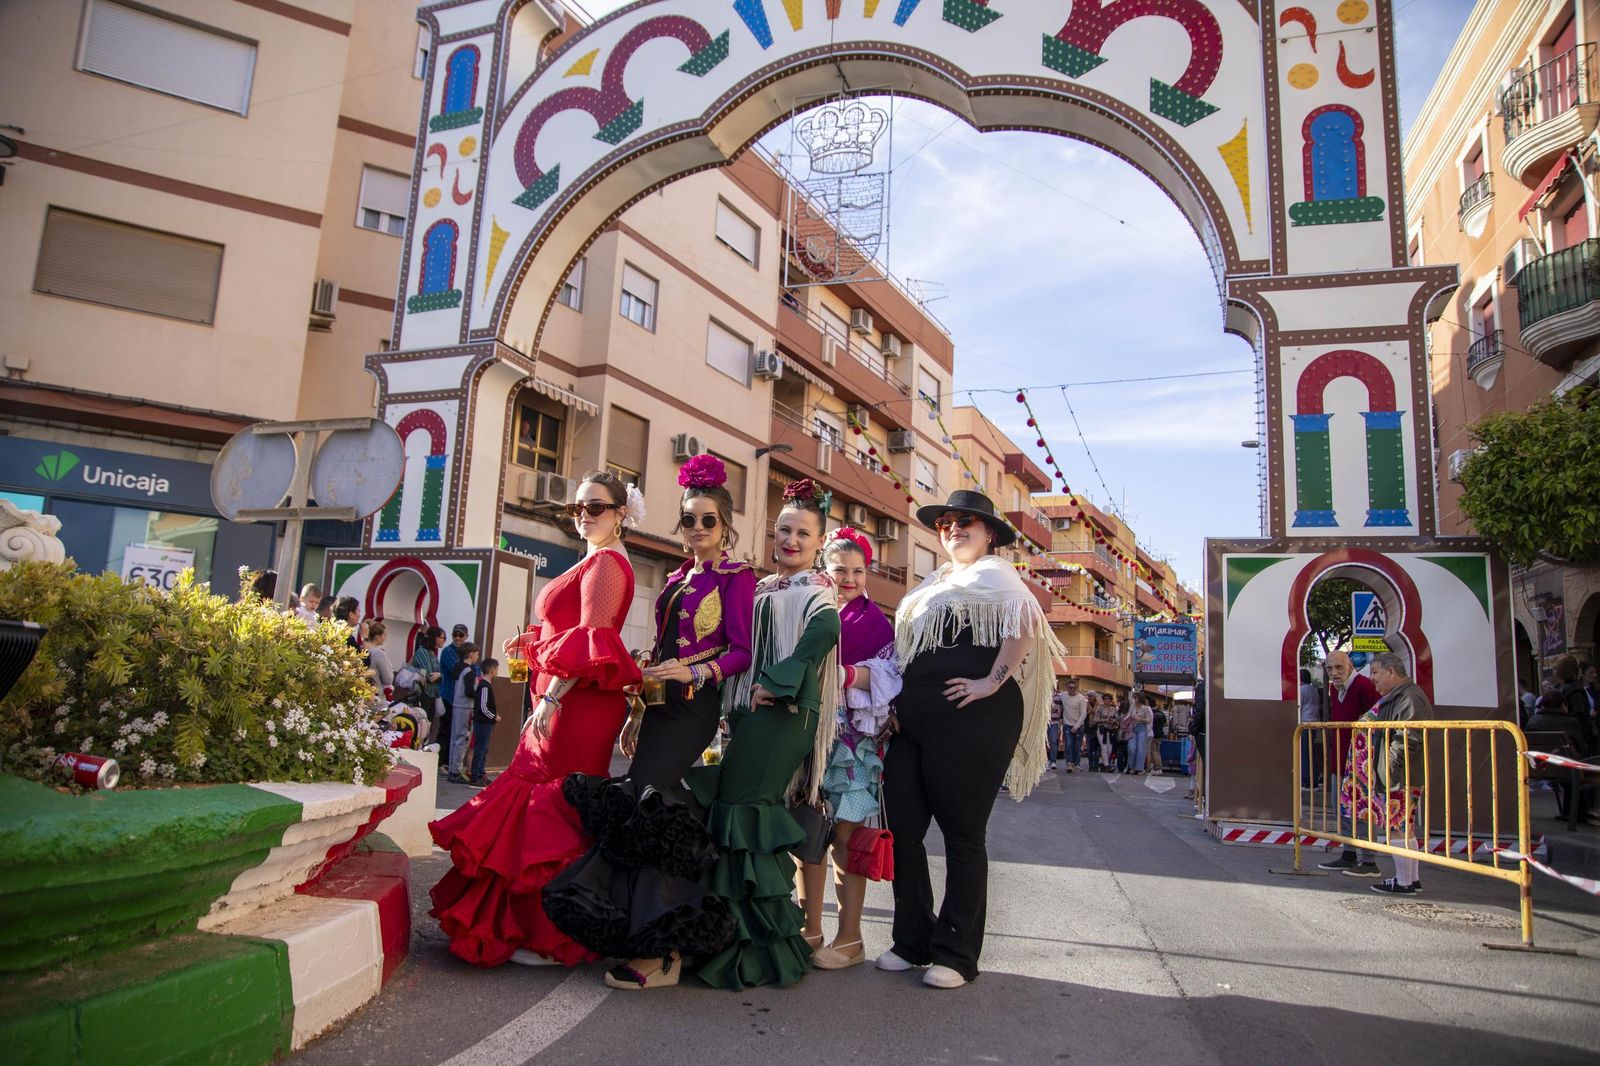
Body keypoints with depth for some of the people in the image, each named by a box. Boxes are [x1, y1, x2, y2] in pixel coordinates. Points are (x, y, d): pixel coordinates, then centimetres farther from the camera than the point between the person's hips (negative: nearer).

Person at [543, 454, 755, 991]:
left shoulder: (735, 578, -2)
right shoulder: (677, 579, 20)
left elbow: (743, 650, -8)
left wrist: (698, 673, -22)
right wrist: (638, 711, 20)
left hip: (696, 705, -8)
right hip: (664, 703, 8)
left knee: (641, 803, -17)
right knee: (654, 806, 2)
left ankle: (661, 948, -11)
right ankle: (663, 940, 12)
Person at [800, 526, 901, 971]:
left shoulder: (873, 619, 3)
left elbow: (886, 675, -9)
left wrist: (840, 676, -22)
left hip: (853, 736, -4)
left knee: (845, 834, -3)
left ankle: (849, 938, 6)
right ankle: (811, 929, 19)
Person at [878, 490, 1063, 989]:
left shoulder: (992, 573, -1)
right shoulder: (934, 585, 24)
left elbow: (1027, 622, -20)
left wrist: (993, 682, -20)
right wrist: (897, 702, 18)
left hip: (969, 719, -8)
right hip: (915, 719, 8)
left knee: (962, 833, 0)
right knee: (902, 826, 6)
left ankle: (955, 955, 12)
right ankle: (913, 941, 20)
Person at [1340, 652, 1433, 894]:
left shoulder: (1410, 699, -17)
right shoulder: (1394, 697, 17)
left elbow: (1408, 739, -24)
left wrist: (1388, 766, -22)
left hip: (1401, 777, -10)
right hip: (1390, 776, 10)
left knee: (1398, 828, -3)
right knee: (1405, 828, 15)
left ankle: (1404, 882, 4)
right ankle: (1413, 878, 24)